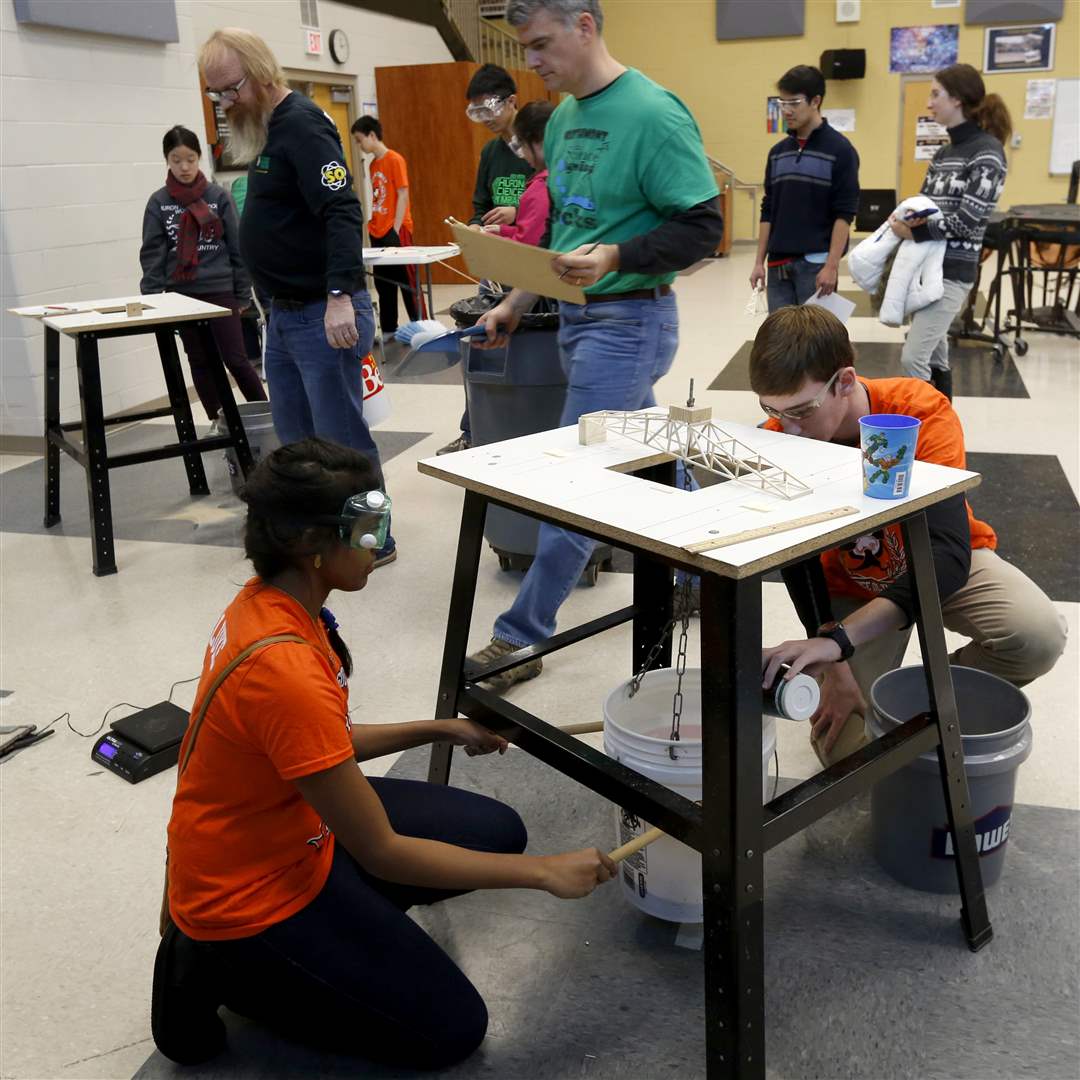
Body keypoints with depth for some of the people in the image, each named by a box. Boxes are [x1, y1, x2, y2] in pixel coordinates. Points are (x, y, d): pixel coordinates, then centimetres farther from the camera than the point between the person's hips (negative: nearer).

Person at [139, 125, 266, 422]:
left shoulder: (218, 196, -1)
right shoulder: (158, 202, 2)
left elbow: (237, 247, 1)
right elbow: (152, 254, 2)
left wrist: (243, 294, 1)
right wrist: (151, 298, -4)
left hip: (220, 291, -2)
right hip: (181, 294, 2)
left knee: (235, 358, -4)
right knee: (200, 361, 9)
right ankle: (218, 421, 19)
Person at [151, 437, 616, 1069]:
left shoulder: (270, 602, -7)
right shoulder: (287, 674, -34)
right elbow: (382, 854, -26)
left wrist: (439, 730, 3)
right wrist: (544, 873, -19)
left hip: (298, 827, 9)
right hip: (249, 893, -8)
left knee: (498, 833, 9)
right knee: (452, 1028, 0)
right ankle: (226, 967, 5)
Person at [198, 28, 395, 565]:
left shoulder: (302, 124, -14)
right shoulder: (264, 128, 14)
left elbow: (343, 211, -25)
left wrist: (341, 294, -35)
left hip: (324, 315, -10)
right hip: (284, 314, 10)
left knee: (341, 438, -1)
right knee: (297, 439, 14)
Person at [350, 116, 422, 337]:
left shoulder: (395, 160, -8)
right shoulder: (373, 164, 13)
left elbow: (403, 196, -12)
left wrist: (396, 231, -16)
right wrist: (371, 226, 8)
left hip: (396, 231, -7)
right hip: (377, 233, 8)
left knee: (406, 282, -3)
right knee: (383, 284, 10)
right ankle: (388, 330, 17)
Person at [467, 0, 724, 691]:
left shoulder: (654, 113, -14)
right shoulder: (564, 117, 12)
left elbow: (703, 226, -16)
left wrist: (615, 258, -28)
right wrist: (518, 302, 17)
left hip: (629, 320, -8)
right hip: (579, 316, 9)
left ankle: (521, 640, 3)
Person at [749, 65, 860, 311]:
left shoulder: (839, 150, -5)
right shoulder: (778, 152, 11)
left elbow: (844, 214, -9)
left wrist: (832, 265, -16)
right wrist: (759, 261, 8)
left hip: (816, 263, -5)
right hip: (778, 264, 5)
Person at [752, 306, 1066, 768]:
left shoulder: (924, 413, -32)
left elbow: (948, 552, -43)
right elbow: (797, 559, -13)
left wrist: (837, 640, -56)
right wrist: (836, 671, -21)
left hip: (945, 566, 0)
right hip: (849, 582, 1)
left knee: (1039, 636, -30)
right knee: (845, 749, -13)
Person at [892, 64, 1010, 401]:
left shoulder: (987, 151, -11)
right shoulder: (944, 152, 14)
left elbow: (968, 220, -18)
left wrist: (914, 232, -15)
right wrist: (904, 218, -6)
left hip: (951, 270, -8)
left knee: (913, 358, -15)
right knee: (935, 356, 13)